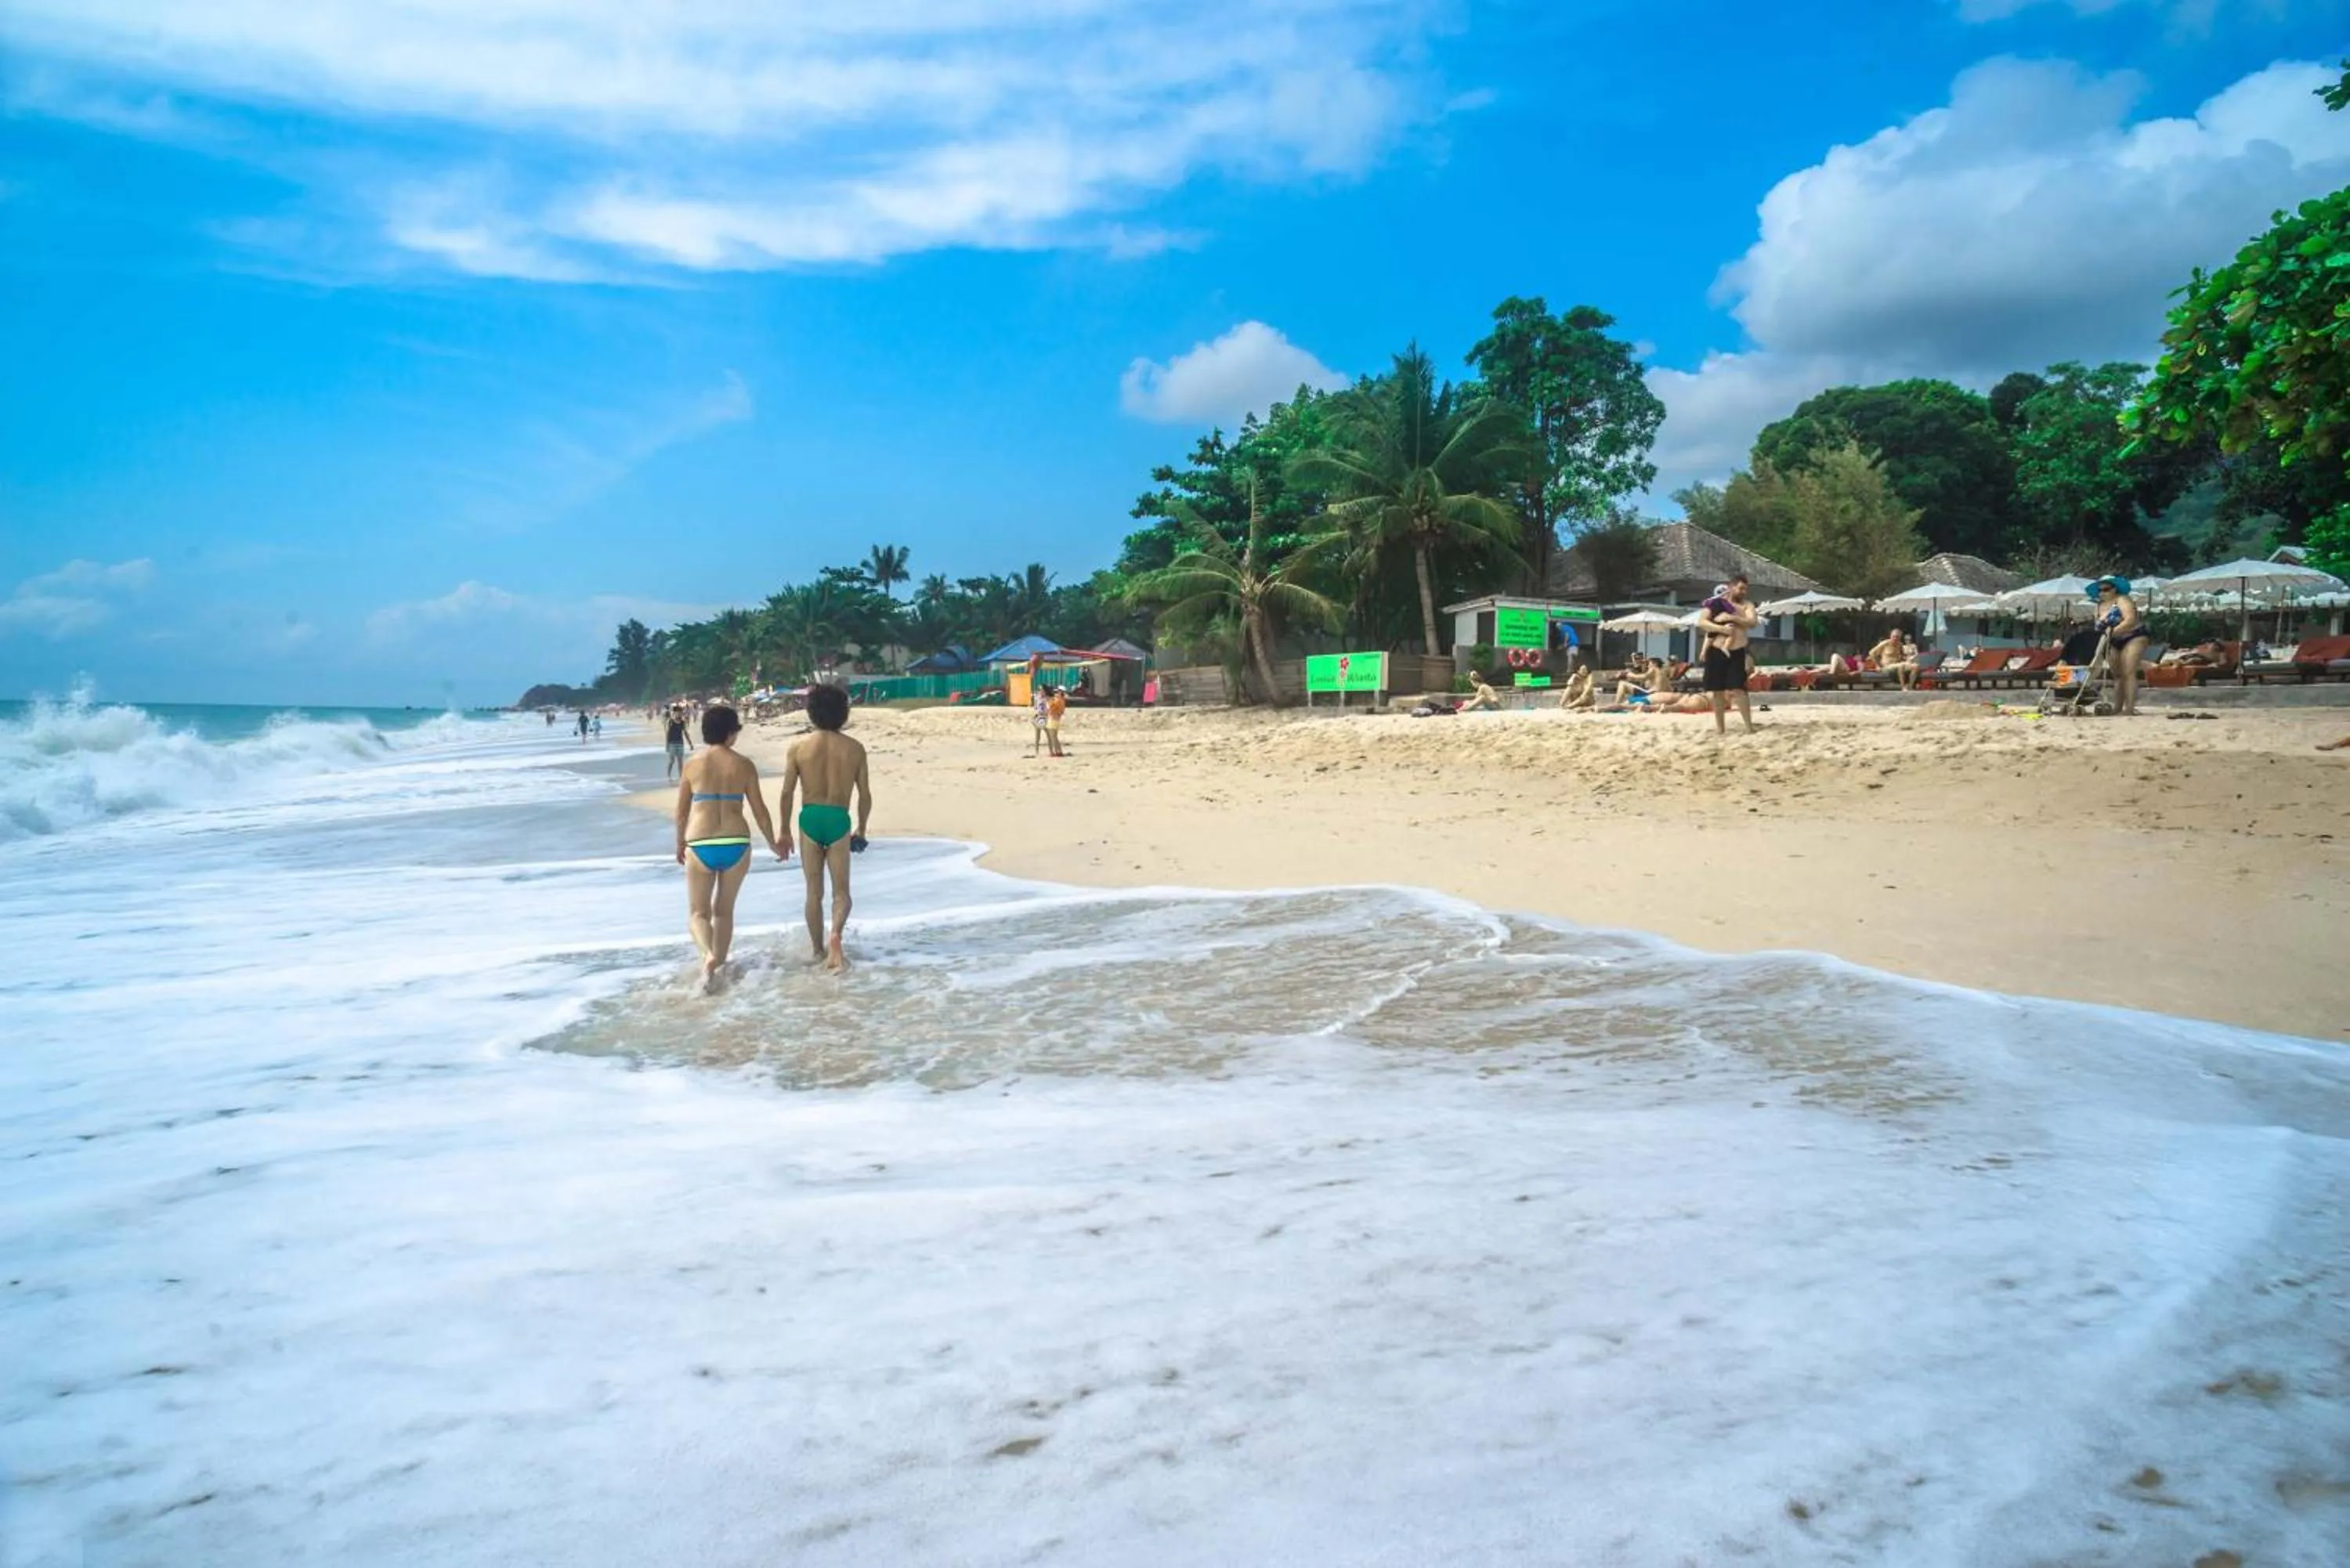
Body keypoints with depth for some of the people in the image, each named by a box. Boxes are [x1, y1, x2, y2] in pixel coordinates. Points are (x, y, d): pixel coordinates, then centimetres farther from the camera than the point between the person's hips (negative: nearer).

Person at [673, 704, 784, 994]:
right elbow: (759, 809, 3)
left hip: (701, 846, -1)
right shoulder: (744, 765, -1)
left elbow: (681, 812, 6)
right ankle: (719, 962, 23)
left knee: (698, 912, 9)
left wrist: (680, 844, 22)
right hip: (736, 844, 1)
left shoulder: (692, 766, 0)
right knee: (724, 910, 19)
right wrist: (773, 843, 16)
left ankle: (709, 957, -17)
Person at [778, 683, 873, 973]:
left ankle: (818, 949, 25)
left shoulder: (798, 748, -3)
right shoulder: (854, 749, -1)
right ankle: (835, 934, -21)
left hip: (810, 819, 1)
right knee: (841, 890, 7)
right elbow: (865, 795, 2)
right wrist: (861, 829, 16)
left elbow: (787, 793, -2)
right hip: (838, 820, -1)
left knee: (814, 891, 14)